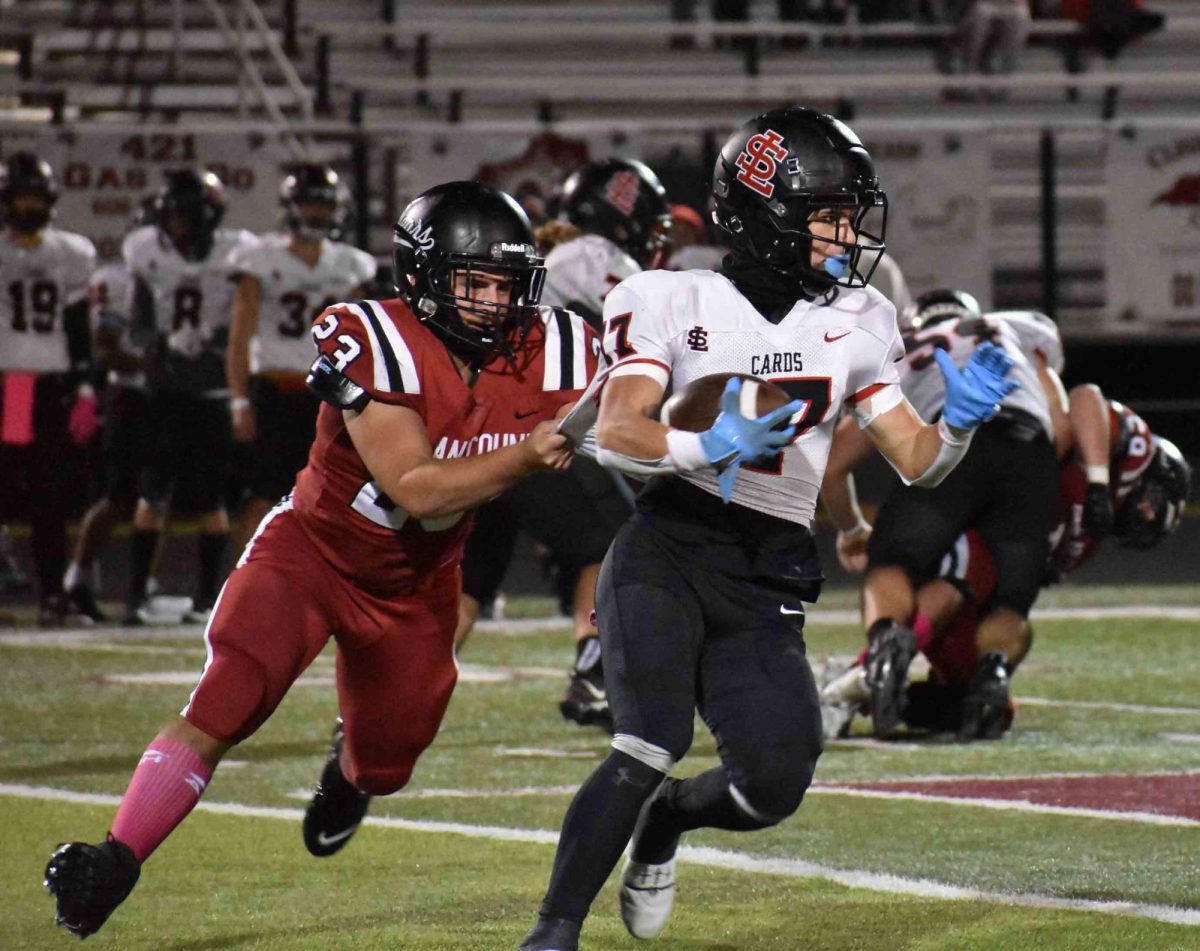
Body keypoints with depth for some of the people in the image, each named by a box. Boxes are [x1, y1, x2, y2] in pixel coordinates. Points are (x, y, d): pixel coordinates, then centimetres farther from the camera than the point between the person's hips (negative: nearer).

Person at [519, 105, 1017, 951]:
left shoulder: (853, 324, 11)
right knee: (651, 745, -24)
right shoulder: (676, 303, -1)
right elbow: (614, 432, -12)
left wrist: (960, 422, -9)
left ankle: (664, 819, 28)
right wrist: (708, 447, -29)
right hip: (667, 554, -4)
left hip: (766, 586, 4)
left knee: (774, 786, -7)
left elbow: (916, 464, 12)